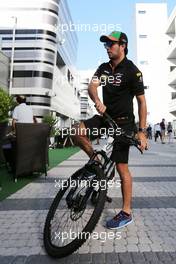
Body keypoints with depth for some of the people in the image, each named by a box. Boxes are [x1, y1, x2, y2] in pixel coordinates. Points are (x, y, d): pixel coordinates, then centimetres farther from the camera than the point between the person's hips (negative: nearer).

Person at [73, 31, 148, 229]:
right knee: (78, 133, -15)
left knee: (121, 166, -5)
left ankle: (126, 212, 11)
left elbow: (142, 102, -9)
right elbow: (92, 86, -7)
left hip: (123, 122, -6)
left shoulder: (132, 70, -7)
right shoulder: (103, 68, 10)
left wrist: (141, 131, -16)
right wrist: (97, 101, -31)